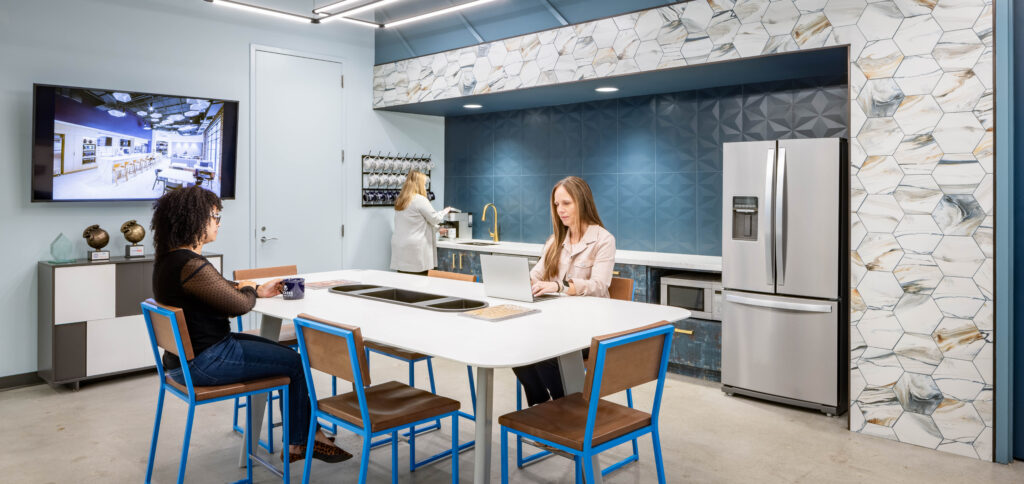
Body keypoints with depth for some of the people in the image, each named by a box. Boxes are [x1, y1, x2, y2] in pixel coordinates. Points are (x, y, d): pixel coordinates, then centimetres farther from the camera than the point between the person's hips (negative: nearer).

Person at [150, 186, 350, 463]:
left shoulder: (167, 260, 8)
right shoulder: (190, 265, -26)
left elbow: (218, 288, 20)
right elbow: (239, 305, -19)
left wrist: (258, 290, 11)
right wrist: (249, 290, 3)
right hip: (204, 362, -11)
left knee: (284, 353, 17)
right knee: (295, 362, 1)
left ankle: (300, 441, 21)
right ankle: (302, 440, 20)